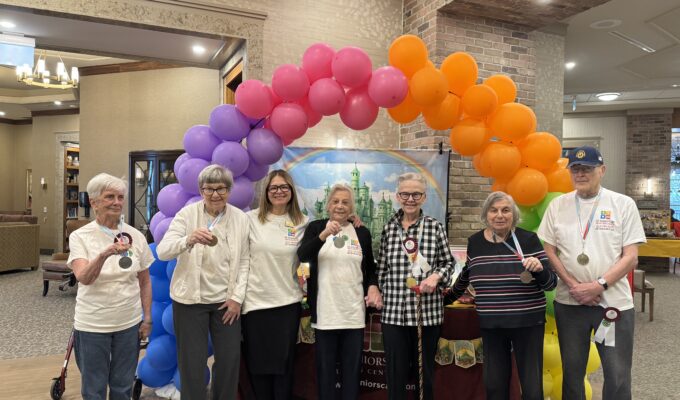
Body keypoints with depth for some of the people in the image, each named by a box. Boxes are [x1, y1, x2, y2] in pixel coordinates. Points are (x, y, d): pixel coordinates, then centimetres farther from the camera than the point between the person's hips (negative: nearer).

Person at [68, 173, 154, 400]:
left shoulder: (136, 236, -3)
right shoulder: (80, 237, -9)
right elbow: (84, 278, -24)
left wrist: (147, 318, 3)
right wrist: (104, 254, -42)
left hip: (129, 323, 2)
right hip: (92, 325, -2)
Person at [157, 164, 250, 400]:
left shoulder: (241, 218, -2)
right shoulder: (187, 214, -8)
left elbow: (244, 261, 0)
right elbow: (162, 251, -17)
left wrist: (237, 296, -7)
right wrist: (189, 240, -36)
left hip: (226, 300, 2)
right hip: (190, 299, -2)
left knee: (230, 358, 11)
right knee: (192, 362, 7)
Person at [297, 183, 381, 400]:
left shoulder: (362, 232, 6)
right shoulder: (315, 227, 1)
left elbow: (370, 268, 14)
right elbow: (302, 255, -15)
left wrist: (373, 286, -6)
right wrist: (323, 235, -30)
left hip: (354, 311, 2)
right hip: (325, 311, -1)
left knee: (352, 366, 11)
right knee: (325, 366, 10)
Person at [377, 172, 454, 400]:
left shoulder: (435, 227, -1)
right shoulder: (389, 228, 3)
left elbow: (448, 263, 6)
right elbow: (381, 268, 10)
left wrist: (436, 276, -12)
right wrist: (380, 293, 7)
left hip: (428, 311, -1)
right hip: (393, 312, 1)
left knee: (424, 372, 13)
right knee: (395, 374, 9)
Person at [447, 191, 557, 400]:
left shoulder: (528, 239, -7)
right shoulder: (475, 242, 1)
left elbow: (550, 283, -6)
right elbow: (467, 273, 19)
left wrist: (539, 268, -26)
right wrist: (450, 297, 29)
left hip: (527, 322, -2)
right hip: (491, 324, 3)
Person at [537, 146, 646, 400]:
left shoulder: (623, 204, -1)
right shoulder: (558, 205, 3)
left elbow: (630, 257, -5)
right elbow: (548, 251, 3)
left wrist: (598, 285, -16)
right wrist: (573, 285, -9)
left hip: (614, 302, -1)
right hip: (569, 302, 2)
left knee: (618, 376, 5)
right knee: (572, 371, 14)